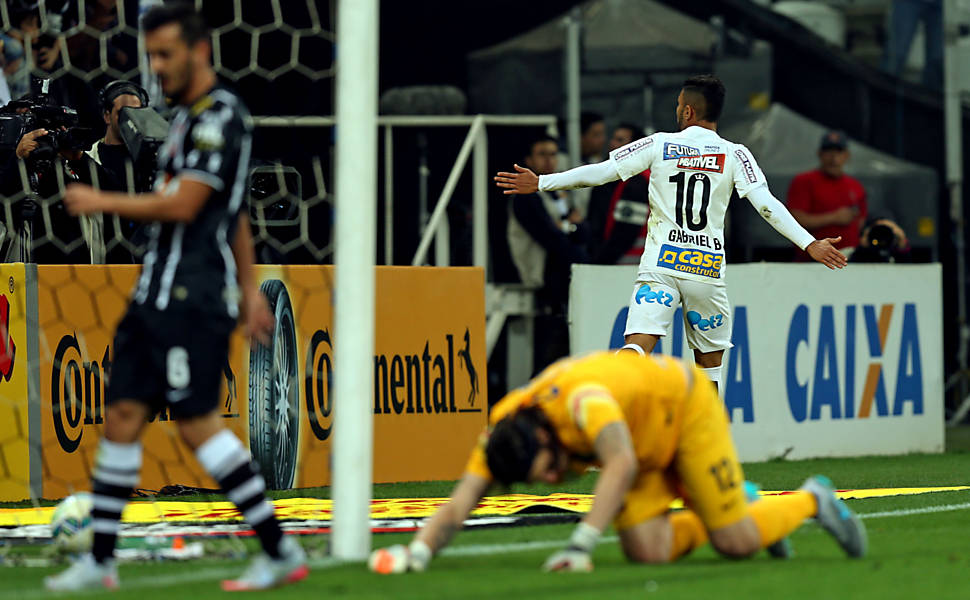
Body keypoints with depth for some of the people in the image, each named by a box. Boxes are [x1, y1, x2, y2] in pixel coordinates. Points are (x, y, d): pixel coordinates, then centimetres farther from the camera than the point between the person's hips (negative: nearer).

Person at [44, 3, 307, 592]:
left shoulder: (220, 115, -12)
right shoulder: (190, 116, 19)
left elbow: (183, 205, -18)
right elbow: (236, 215, 25)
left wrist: (104, 202, -7)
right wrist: (249, 287, 26)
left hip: (192, 299, -10)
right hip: (159, 294, 10)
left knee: (197, 421, -11)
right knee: (123, 415, 6)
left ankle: (281, 552, -6)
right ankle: (100, 561, 10)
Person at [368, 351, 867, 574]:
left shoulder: (581, 401, -43)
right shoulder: (501, 434, -23)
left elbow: (622, 467, -56)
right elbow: (457, 507, -25)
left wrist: (581, 545, -61)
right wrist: (418, 553, -44)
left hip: (685, 406, -6)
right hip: (636, 438, 6)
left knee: (736, 542, -8)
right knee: (648, 551, -10)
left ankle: (813, 500, 24)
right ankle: (743, 507, 19)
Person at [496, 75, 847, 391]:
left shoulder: (659, 145, 3)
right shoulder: (735, 155, 3)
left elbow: (600, 173, 2)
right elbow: (766, 205, -7)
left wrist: (541, 183, 10)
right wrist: (809, 244, -5)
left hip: (660, 265, -1)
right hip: (708, 270, 1)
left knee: (637, 345, -16)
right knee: (709, 360, 16)